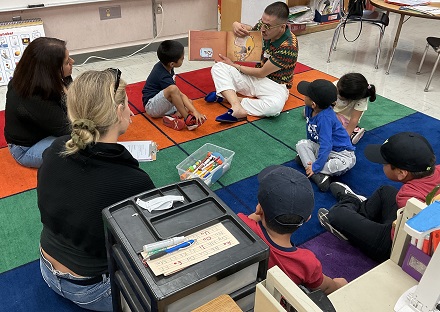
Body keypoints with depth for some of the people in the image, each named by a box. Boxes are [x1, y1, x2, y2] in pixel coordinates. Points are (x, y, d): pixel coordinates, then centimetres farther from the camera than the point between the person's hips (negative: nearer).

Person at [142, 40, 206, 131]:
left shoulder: (162, 65, 0)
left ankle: (172, 117, -24)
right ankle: (188, 120, -28)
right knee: (173, 89, -35)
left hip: (161, 105, 10)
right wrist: (195, 111, -29)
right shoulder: (164, 77, -26)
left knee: (189, 103, 0)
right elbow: (181, 95, -29)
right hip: (152, 106, -10)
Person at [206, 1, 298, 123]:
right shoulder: (264, 26, -7)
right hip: (256, 77, 6)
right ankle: (238, 108, -36)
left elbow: (261, 73, -19)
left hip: (275, 85, -6)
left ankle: (227, 95, -31)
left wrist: (234, 65, -9)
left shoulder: (289, 47, -25)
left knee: (275, 106, -42)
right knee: (218, 68, -15)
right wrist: (237, 25, -13)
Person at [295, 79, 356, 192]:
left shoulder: (325, 118, -33)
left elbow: (325, 146, -33)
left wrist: (316, 166, -30)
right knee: (301, 144, -16)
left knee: (343, 164, -38)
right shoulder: (309, 108, -9)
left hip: (341, 152, -8)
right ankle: (319, 176, -29)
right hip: (319, 146, 8)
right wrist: (309, 147, 19)